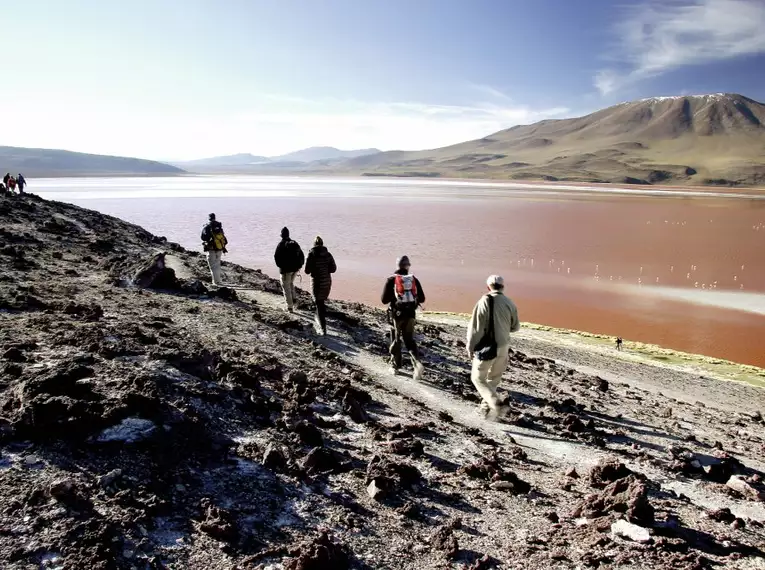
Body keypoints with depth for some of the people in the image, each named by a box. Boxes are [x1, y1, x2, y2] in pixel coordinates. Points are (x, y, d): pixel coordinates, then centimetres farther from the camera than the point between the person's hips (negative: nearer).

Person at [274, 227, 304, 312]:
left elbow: (276, 256, -18)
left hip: (285, 269, -5)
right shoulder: (295, 243, 7)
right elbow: (301, 255, 9)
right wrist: (300, 265, 10)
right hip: (295, 268, 5)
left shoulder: (281, 245, -10)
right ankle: (294, 298, 14)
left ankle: (290, 307, 2)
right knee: (291, 283, 28)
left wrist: (280, 266, -7)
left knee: (286, 287, 4)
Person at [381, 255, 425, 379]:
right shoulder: (414, 279, 2)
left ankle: (395, 366, 23)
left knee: (395, 341, 14)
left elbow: (384, 299, -6)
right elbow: (422, 299, 3)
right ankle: (417, 363, -9)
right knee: (410, 340, 13)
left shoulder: (391, 280, -5)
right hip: (411, 314, 2)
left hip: (396, 314, -2)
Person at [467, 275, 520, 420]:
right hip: (503, 346, 5)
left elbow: (475, 327, -15)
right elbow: (516, 327, 11)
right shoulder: (510, 303, 0)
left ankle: (497, 405, -9)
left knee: (478, 378, 5)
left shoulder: (485, 301, -15)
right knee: (494, 377, 22)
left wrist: (470, 347, -5)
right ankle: (487, 403, 35)